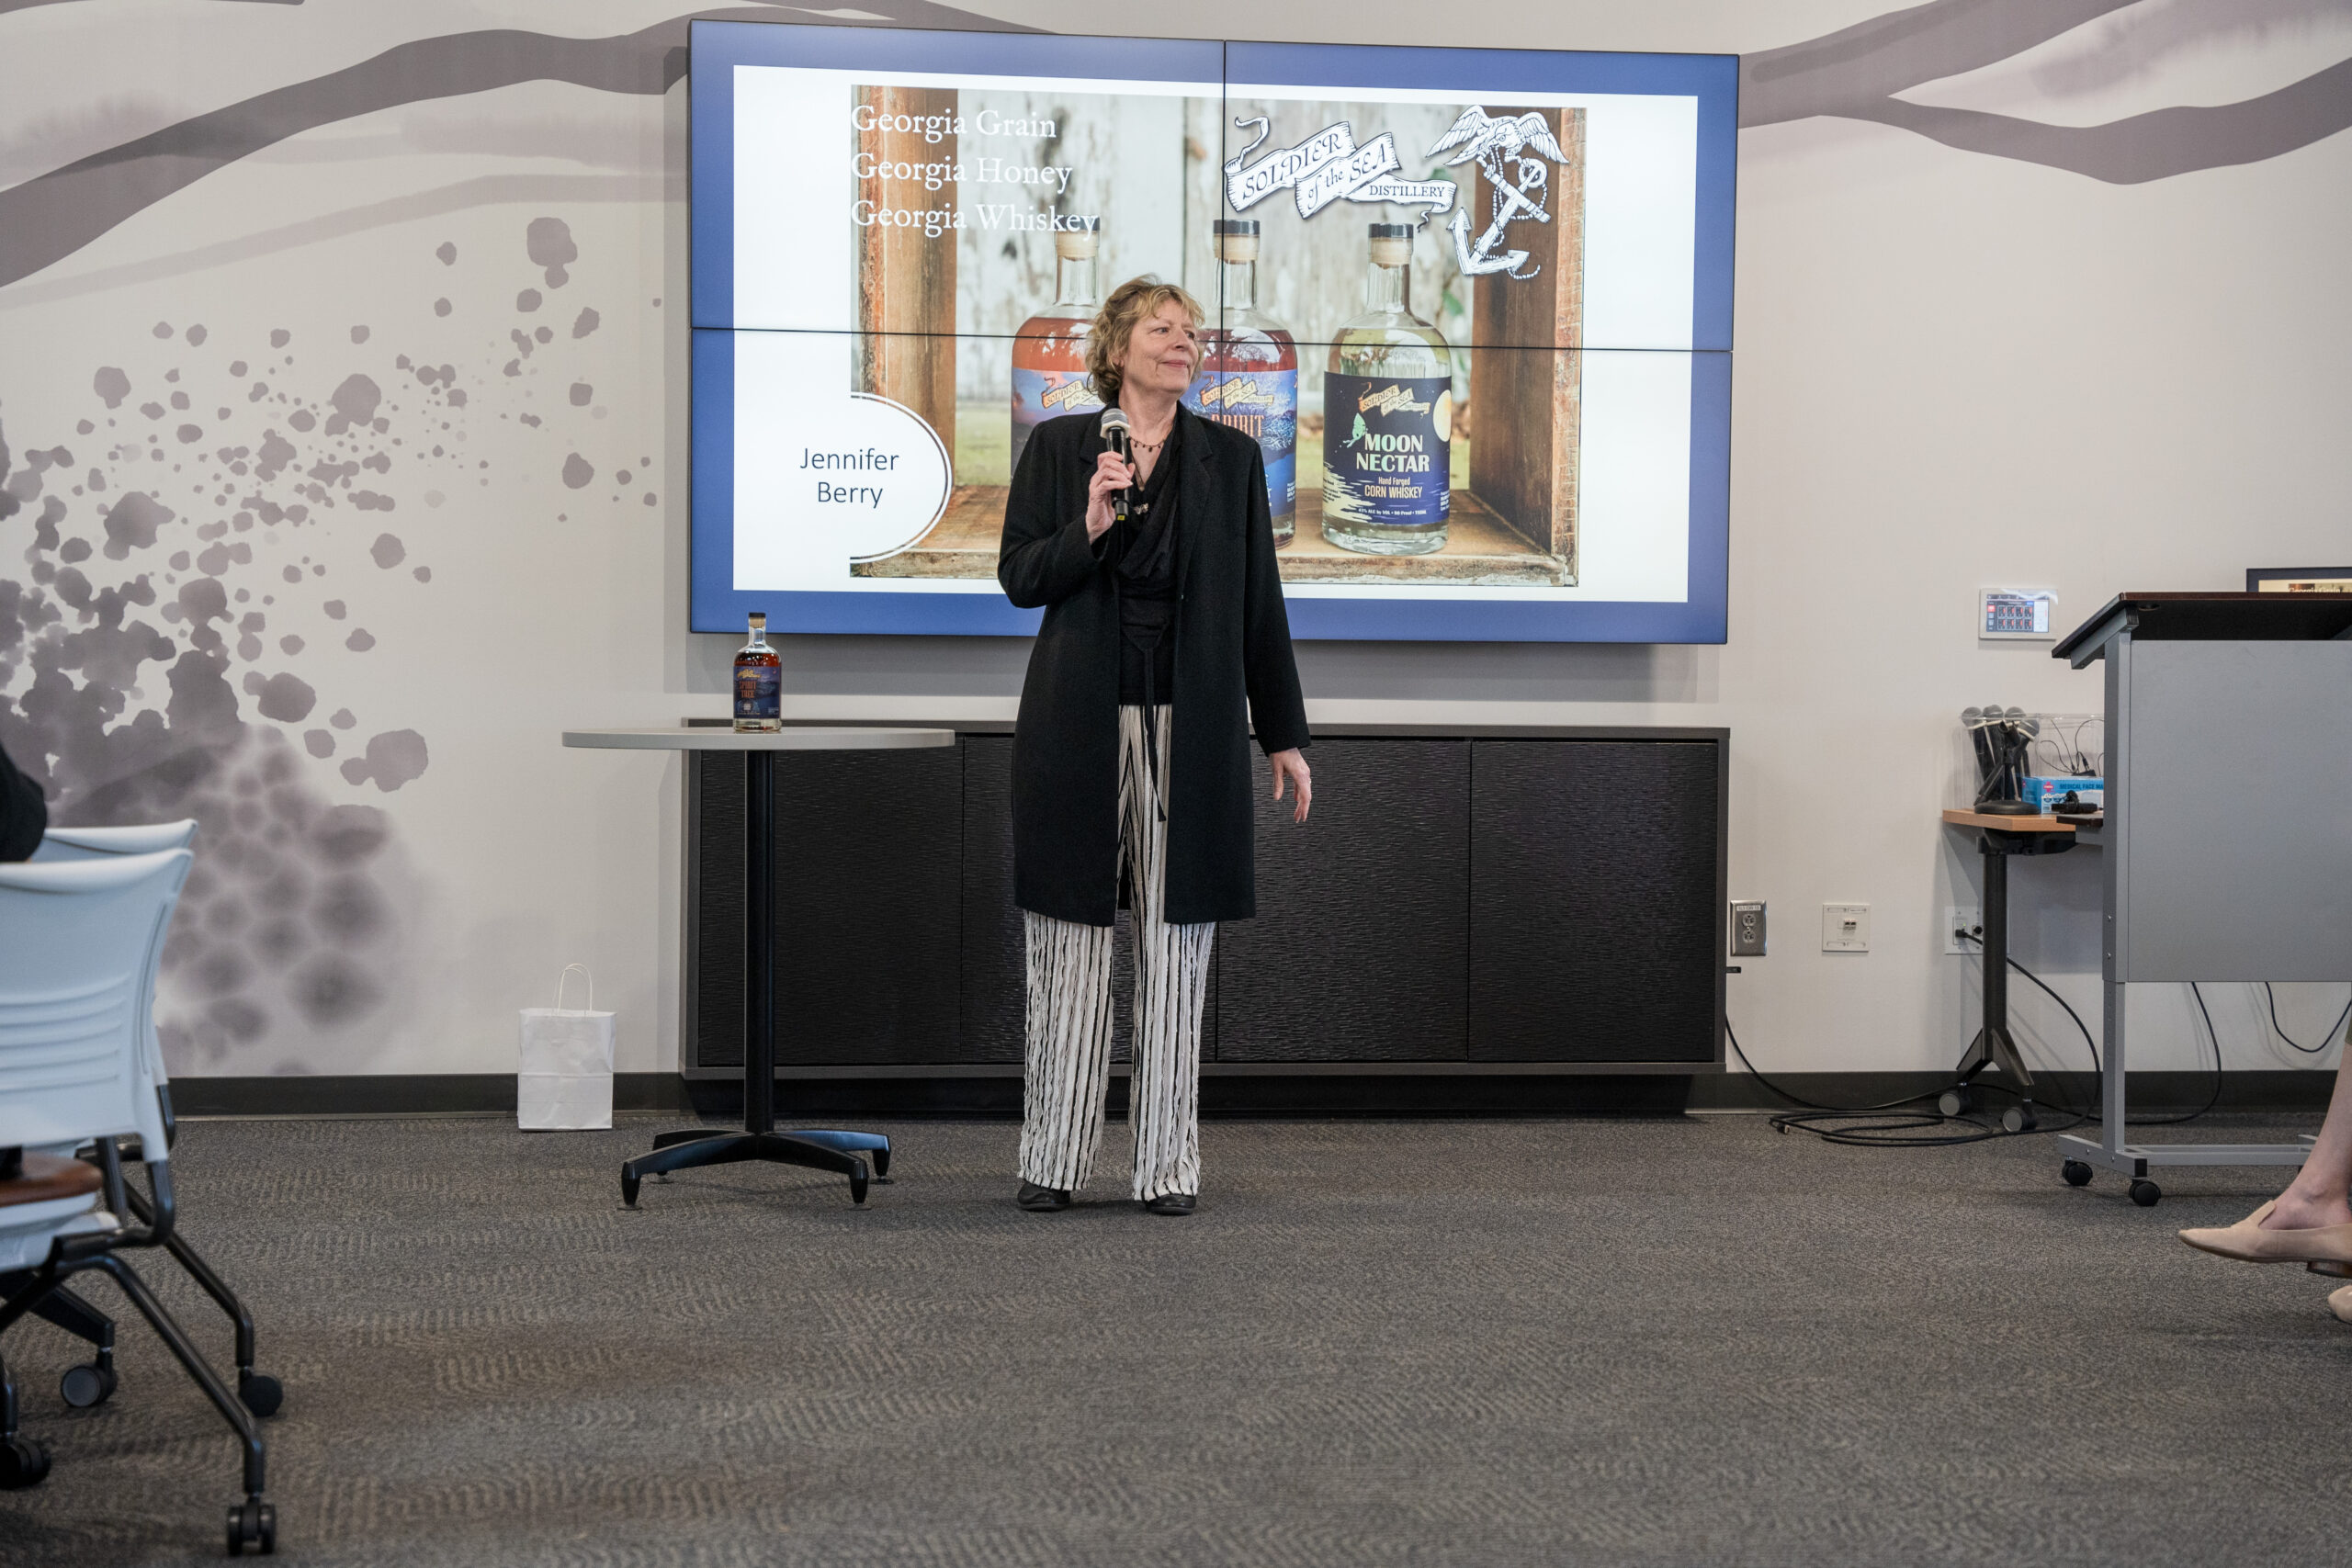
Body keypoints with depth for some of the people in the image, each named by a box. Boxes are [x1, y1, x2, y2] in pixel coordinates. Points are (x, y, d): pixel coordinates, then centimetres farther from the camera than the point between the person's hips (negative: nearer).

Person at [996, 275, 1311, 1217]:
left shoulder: (1231, 458, 8)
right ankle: (1053, 1161, 10)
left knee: (1177, 951, 2)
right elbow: (1019, 576, 2)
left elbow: (1260, 603, 8)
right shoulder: (1058, 447, 5)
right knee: (1070, 945, 3)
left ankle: (1169, 1165, 7)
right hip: (1080, 723, -1)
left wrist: (1284, 736, 6)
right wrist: (1089, 527, -17)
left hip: (1192, 725, 1)